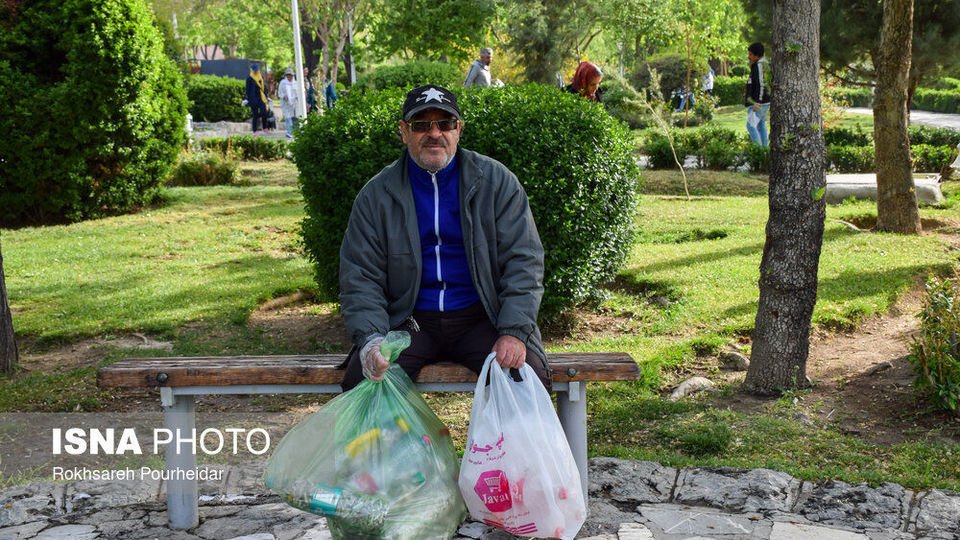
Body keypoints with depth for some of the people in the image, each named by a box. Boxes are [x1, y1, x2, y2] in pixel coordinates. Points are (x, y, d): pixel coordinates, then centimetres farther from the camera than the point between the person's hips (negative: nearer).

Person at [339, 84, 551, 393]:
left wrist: (514, 332, -15)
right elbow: (360, 277, 2)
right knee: (362, 378, -26)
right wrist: (371, 339, -18)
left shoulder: (496, 181, 3)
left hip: (481, 318, 0)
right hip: (409, 322, 1)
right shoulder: (376, 194, 4)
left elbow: (523, 261, 0)